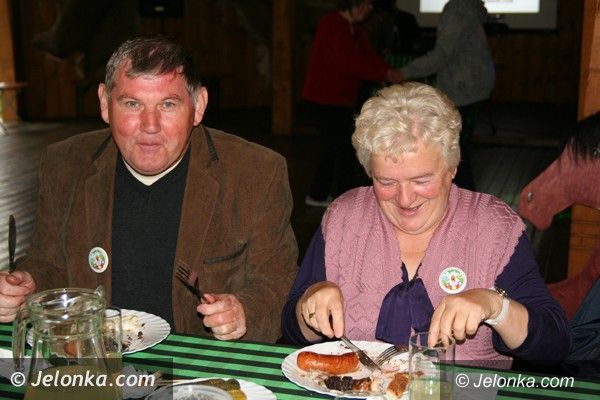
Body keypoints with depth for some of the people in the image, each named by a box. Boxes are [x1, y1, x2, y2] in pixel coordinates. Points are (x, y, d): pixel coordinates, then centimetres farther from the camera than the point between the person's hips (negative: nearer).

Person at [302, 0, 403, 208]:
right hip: (324, 100, -10)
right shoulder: (332, 25, -17)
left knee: (335, 148, 17)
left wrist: (393, 75, -11)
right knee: (347, 152, -7)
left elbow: (370, 57, 4)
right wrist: (386, 74, -26)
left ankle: (317, 195, 29)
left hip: (341, 100, 10)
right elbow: (348, 62, -26)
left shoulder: (355, 31, 13)